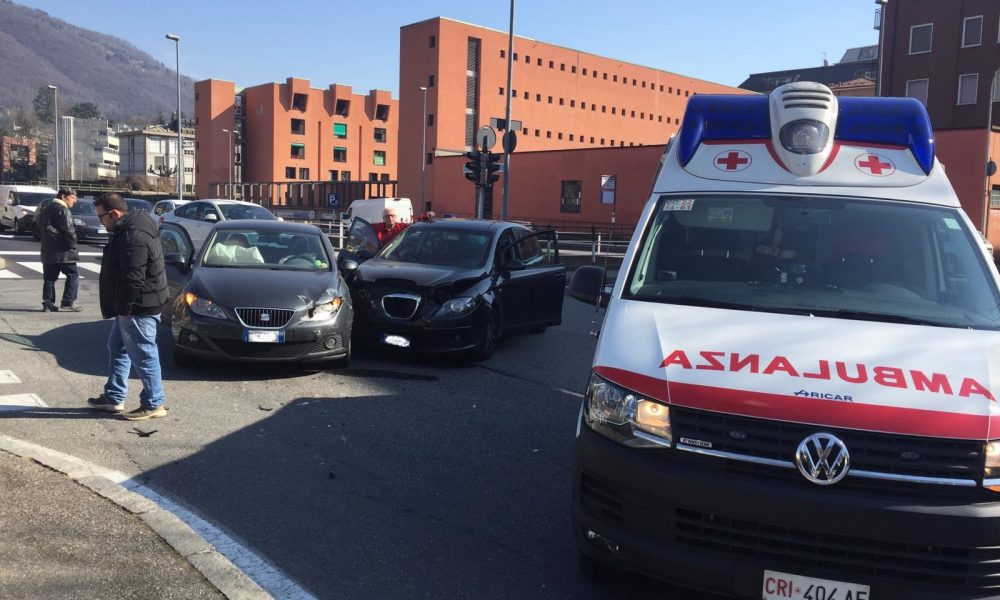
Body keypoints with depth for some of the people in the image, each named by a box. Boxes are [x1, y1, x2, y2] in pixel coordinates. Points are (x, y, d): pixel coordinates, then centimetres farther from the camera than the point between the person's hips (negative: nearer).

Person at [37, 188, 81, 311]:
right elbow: (69, 230, -19)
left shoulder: (47, 210, 19)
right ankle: (68, 302, -7)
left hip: (47, 251, 9)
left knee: (49, 277, 11)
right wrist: (73, 246, -8)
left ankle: (47, 302, 10)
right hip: (62, 251, -9)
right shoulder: (63, 210, -12)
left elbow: (40, 229, 25)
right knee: (73, 274, -3)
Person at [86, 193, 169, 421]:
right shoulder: (128, 229, 12)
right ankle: (113, 398, 31)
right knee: (117, 348, 20)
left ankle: (154, 404, 8)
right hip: (131, 307, 11)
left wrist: (124, 307, -20)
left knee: (144, 355, -2)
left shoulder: (133, 237, -23)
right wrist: (121, 307, 21)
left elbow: (133, 279, -26)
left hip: (138, 308, -11)